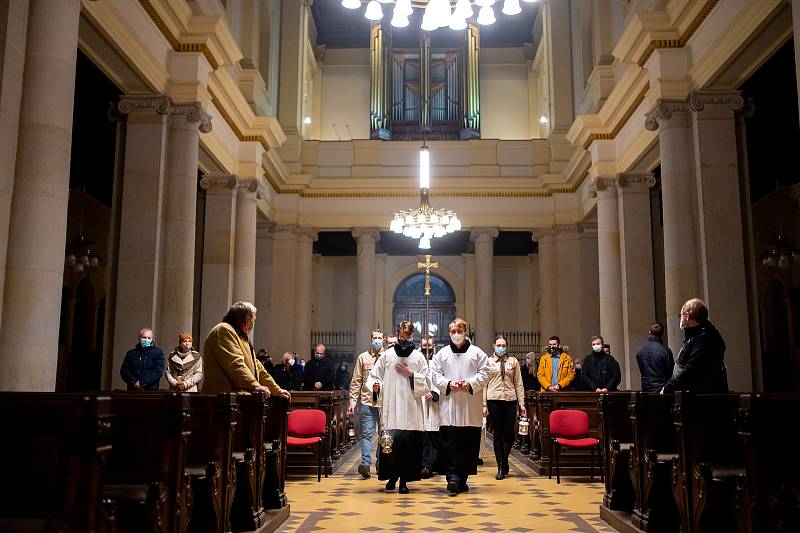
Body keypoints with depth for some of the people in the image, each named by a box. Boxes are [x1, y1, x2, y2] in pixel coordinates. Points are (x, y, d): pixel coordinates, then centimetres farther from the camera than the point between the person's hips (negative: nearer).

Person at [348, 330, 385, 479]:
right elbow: (356, 381, 5)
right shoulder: (363, 357, 7)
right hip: (367, 401, -1)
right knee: (367, 433, -6)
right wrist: (353, 401, -2)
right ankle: (366, 463, -10)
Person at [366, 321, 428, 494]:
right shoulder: (387, 355, 7)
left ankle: (404, 480, 14)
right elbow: (374, 375, 9)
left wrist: (411, 374, -6)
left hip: (411, 409, 1)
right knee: (391, 442, -7)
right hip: (391, 408, -1)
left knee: (409, 444, 1)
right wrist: (376, 384, -11)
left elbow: (426, 385, 7)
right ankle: (392, 477, 12)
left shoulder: (418, 357, 8)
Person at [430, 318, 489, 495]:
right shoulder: (441, 354, 12)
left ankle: (462, 478, 12)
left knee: (468, 444, 3)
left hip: (471, 408, 0)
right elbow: (435, 374, 6)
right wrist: (448, 384, -11)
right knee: (449, 443, -8)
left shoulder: (477, 353, 10)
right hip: (449, 406, 0)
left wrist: (470, 383, -12)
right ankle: (453, 476, -10)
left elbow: (484, 373, 3)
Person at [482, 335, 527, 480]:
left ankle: (504, 460, 26)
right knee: (497, 434, 1)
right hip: (494, 400, -1)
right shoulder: (488, 362, 7)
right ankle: (501, 468, 11)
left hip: (510, 400, 1)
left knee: (509, 434, -1)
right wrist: (484, 405, 0)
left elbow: (518, 384, 9)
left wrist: (522, 403, 3)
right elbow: (484, 385, 6)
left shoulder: (513, 362, 11)